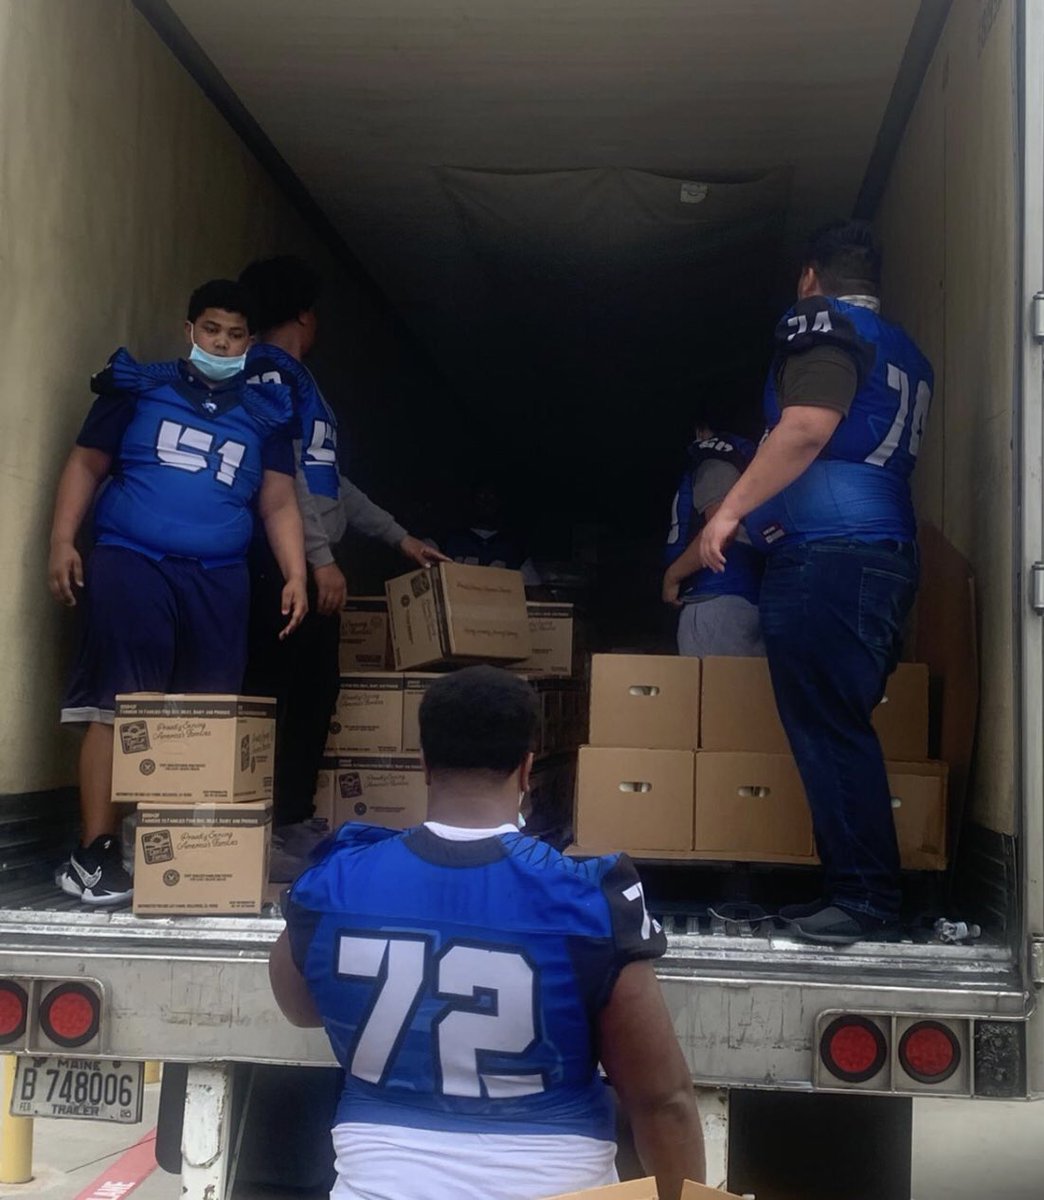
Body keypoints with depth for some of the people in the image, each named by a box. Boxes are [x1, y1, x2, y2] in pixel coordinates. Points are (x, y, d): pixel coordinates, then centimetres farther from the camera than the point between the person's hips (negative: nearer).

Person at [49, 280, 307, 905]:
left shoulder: (266, 414, 16)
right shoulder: (139, 388, 10)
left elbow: (279, 504, 14)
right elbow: (86, 464, 11)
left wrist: (295, 574, 0)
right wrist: (63, 540, -1)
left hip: (219, 579, 3)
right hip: (130, 564, -2)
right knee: (115, 706, -8)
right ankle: (95, 853, -4)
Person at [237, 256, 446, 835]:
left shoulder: (296, 378, 24)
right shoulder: (269, 373, -5)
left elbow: (329, 480, 27)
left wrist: (398, 536, 27)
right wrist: (322, 558, -19)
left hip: (308, 565, 10)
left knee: (315, 691, 9)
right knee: (273, 693, -10)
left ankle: (292, 821, 14)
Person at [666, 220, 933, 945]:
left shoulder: (823, 322, -1)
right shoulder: (906, 354, 24)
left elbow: (808, 426, -18)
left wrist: (729, 511, -18)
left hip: (828, 555, -9)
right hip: (888, 552, 9)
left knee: (829, 729, -8)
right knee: (841, 727, 10)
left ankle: (867, 899, -7)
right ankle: (856, 888, 12)